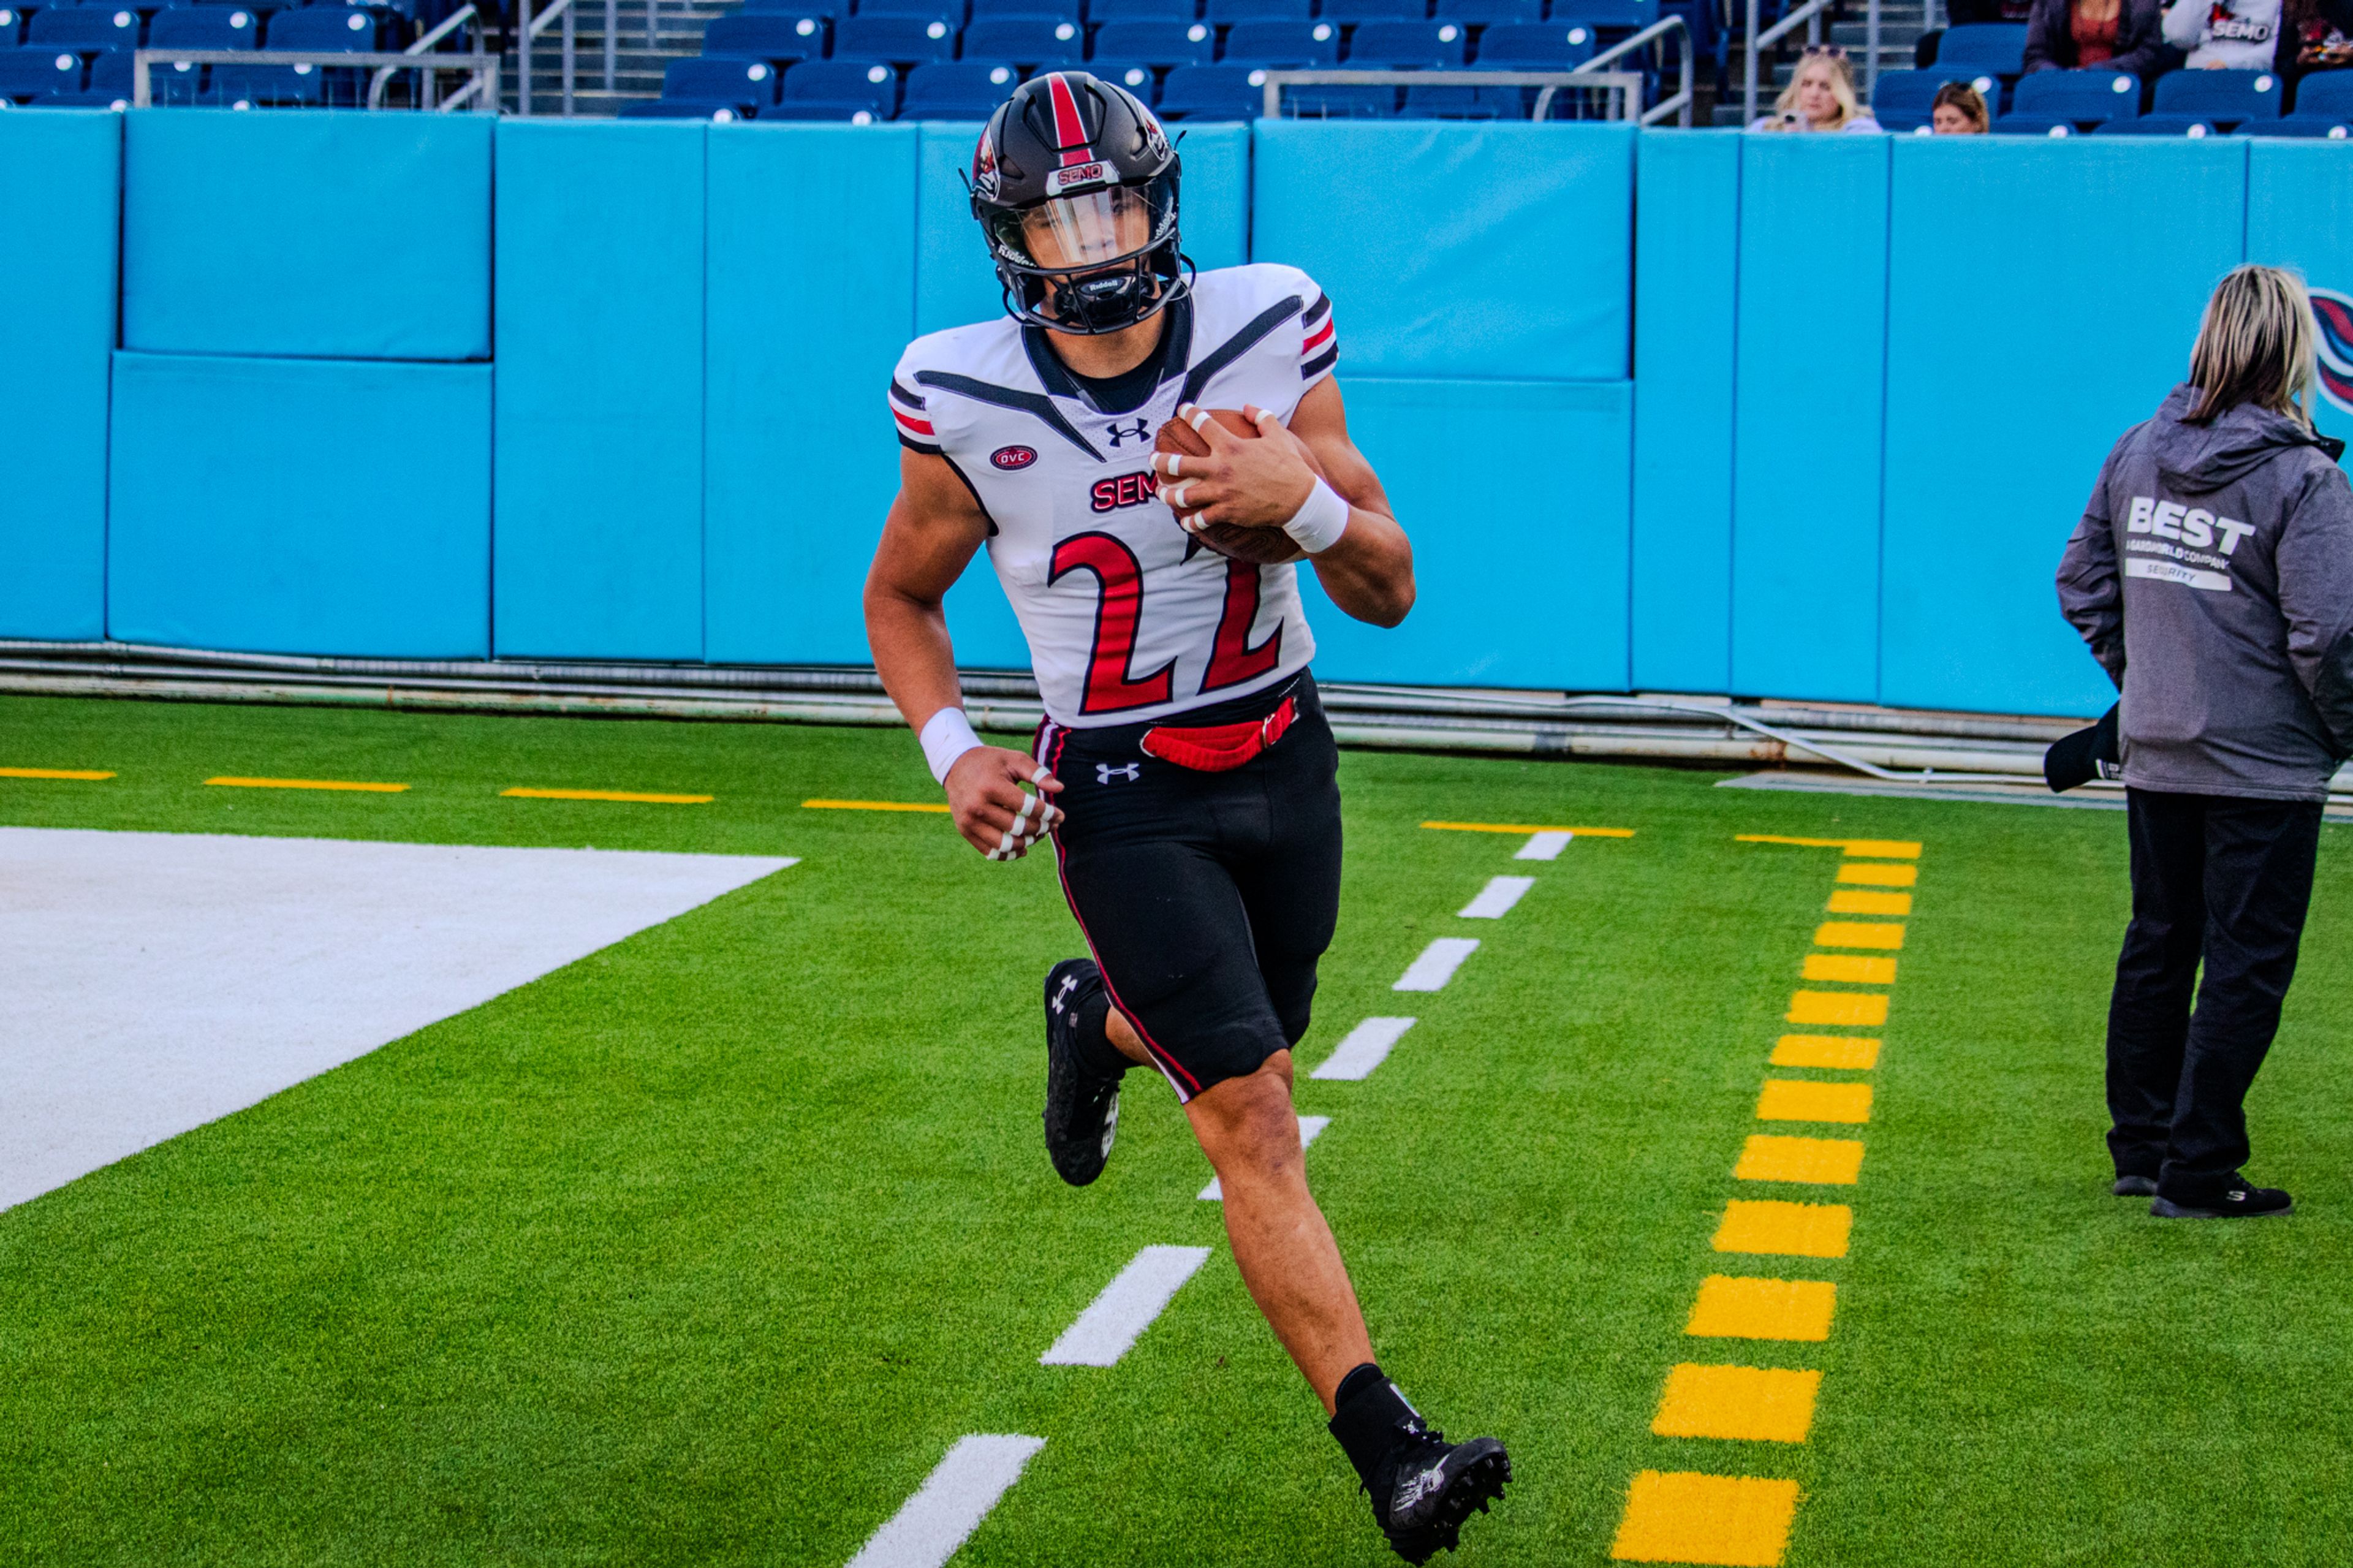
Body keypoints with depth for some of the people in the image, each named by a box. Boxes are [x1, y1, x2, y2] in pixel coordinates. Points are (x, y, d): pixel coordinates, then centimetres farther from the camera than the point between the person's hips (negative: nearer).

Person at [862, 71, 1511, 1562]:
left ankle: (1098, 1020, 53)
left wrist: (1303, 501, -25)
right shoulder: (969, 403, -13)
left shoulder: (1268, 339, -9)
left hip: (1285, 761, 4)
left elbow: (1391, 592, -5)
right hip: (1123, 795, -3)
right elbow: (902, 600, 5)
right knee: (1252, 1120, -13)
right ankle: (1387, 1447, -12)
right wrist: (954, 752, -12)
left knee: (1246, 1061, 20)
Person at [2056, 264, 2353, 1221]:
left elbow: (2083, 582, 9)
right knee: (2245, 965, 2)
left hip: (2155, 755, 6)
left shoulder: (2138, 452, 2)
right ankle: (2195, 1173, 4)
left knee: (2156, 946, 17)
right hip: (2265, 766, -6)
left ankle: (2139, 1147, 26)